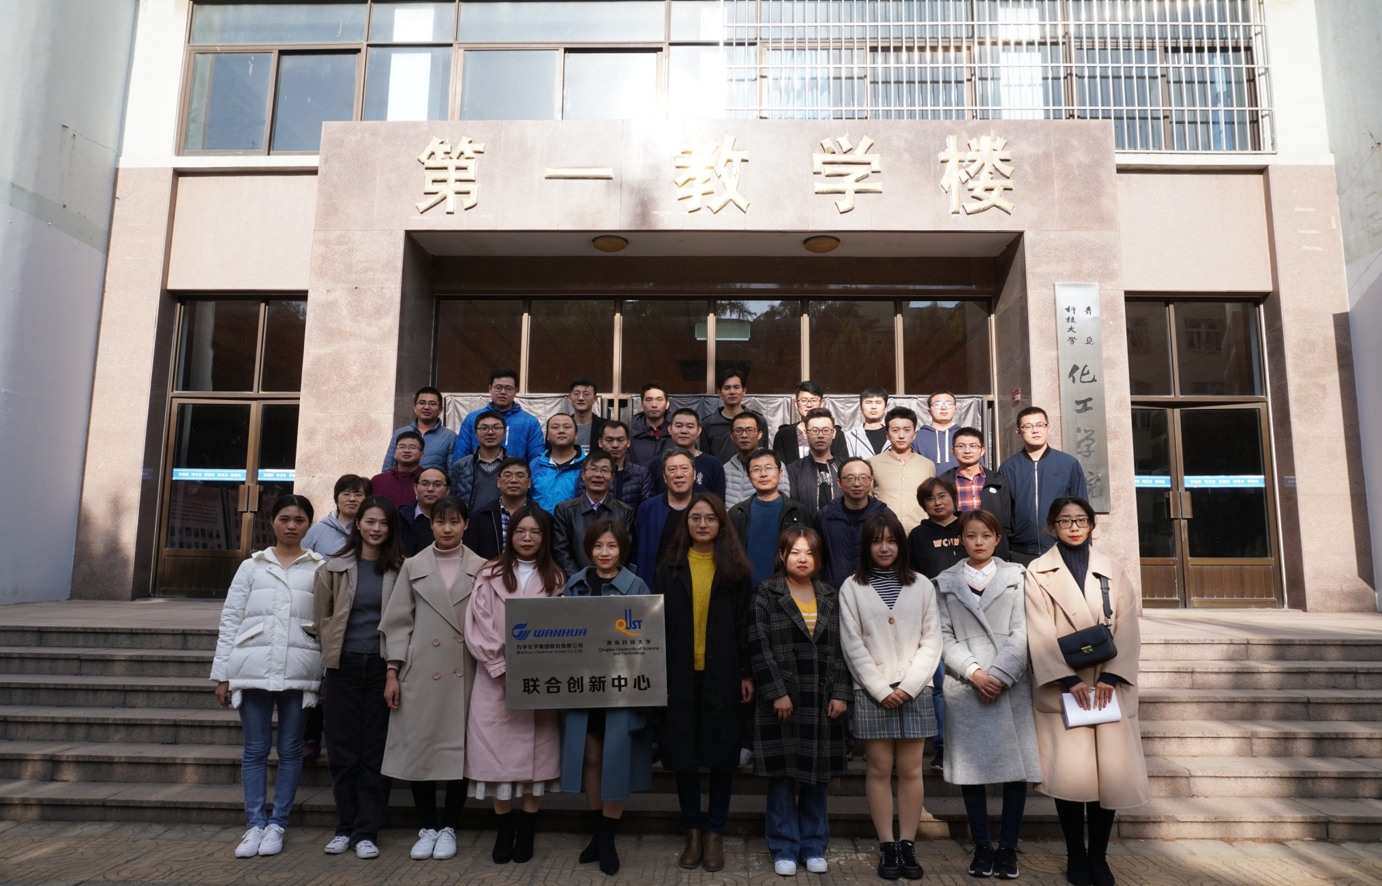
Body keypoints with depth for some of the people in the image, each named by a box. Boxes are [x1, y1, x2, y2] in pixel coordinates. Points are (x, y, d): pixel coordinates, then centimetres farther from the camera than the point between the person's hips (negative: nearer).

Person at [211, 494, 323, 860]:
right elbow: (230, 618, 9)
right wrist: (222, 672, 5)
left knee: (290, 750, 5)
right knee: (255, 750, 5)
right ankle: (255, 824, 15)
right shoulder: (251, 566, 10)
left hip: (298, 671, -1)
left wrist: (327, 672, -3)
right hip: (252, 668, 1)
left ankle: (276, 824, 16)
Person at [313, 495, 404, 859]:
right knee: (342, 750, 7)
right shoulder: (334, 568, 4)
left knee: (375, 751, 3)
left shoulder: (400, 570, 1)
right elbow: (320, 616, 11)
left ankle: (366, 832, 13)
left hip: (382, 666, -1)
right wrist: (334, 649, 6)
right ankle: (345, 827, 20)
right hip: (343, 666, 1)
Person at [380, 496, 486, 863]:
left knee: (459, 748, 4)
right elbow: (398, 622, 4)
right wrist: (392, 672, -3)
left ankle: (448, 828, 20)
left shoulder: (481, 569, 3)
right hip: (420, 673, 1)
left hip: (464, 675, 0)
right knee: (419, 748, 4)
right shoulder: (413, 567, 6)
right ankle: (427, 828, 20)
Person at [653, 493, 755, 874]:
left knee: (723, 751, 4)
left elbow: (745, 624, 1)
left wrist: (748, 673, -3)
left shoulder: (736, 569, 2)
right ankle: (693, 830, 21)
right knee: (682, 752, 6)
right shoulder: (670, 568, 5)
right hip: (680, 673, 1)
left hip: (723, 673, -1)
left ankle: (715, 832, 19)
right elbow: (658, 623, 2)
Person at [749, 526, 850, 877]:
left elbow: (840, 649, 8)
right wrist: (776, 693, -13)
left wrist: (841, 694, -1)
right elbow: (759, 647, -8)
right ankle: (784, 848, 15)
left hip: (822, 702, 3)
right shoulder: (766, 594, -2)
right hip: (782, 700, -3)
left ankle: (814, 846, 22)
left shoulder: (830, 597, 10)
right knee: (783, 775, 3)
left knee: (818, 776, 9)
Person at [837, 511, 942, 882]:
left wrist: (908, 686, -8)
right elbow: (853, 645, -2)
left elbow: (931, 641, 2)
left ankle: (908, 846, 13)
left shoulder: (922, 585, 6)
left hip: (913, 691, 1)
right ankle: (887, 847, 11)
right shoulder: (852, 587, 2)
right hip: (872, 692, -1)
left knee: (910, 771, 4)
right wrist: (881, 689, -8)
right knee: (879, 770, 2)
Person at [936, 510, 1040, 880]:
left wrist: (999, 676, -10)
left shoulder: (1015, 576, 8)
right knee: (972, 768, 3)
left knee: (1015, 767, 1)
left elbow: (1020, 634, 0)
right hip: (964, 688, 1)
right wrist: (973, 672, -10)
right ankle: (982, 847, 14)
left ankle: (1008, 848, 12)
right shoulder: (945, 583, 10)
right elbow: (945, 636, 3)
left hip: (1011, 686, 0)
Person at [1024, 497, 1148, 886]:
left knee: (1112, 772, 0)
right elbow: (1040, 634, -5)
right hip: (1061, 688, -2)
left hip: (1110, 687, 2)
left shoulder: (1113, 572, 12)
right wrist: (1068, 679, -16)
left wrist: (1111, 677, -11)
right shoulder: (1037, 572, 4)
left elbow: (1127, 630, 3)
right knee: (1069, 774, -3)